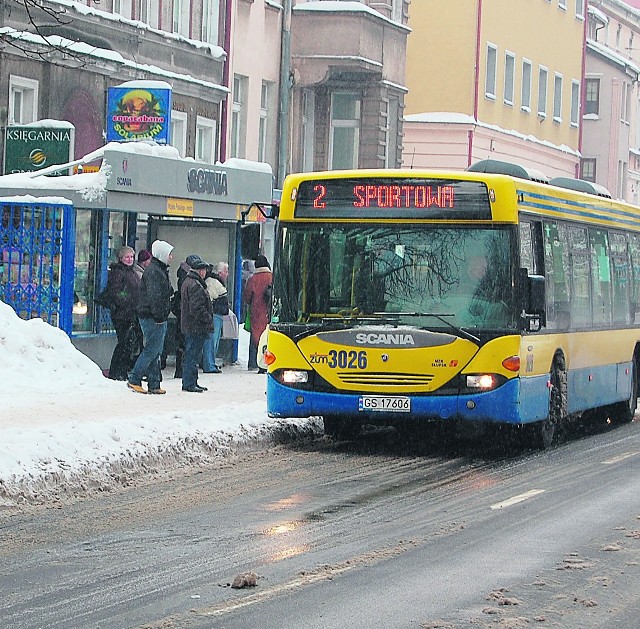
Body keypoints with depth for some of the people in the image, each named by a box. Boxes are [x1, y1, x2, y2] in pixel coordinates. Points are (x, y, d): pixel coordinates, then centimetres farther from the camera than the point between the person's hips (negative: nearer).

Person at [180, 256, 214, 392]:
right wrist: (208, 319, -13)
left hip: (188, 326, 11)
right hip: (197, 327, -11)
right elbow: (197, 308, -24)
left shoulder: (187, 282, 17)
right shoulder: (195, 285, -18)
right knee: (193, 355, -7)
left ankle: (190, 382, 22)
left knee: (190, 354, 15)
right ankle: (189, 383, -5)